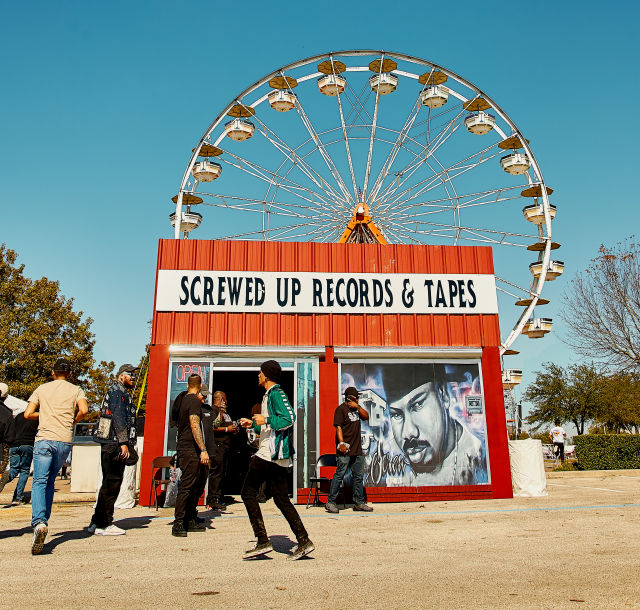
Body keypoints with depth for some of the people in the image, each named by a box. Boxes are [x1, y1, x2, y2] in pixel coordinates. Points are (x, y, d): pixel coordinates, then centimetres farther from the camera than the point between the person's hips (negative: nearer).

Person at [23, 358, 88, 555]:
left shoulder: (42, 389, 10)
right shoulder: (75, 390, 8)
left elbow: (27, 414, 5)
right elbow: (84, 410, -8)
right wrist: (73, 421, 10)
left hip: (44, 439, -1)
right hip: (65, 441, 1)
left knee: (40, 482, -5)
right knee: (50, 482, 16)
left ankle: (39, 522, -25)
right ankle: (44, 520, 15)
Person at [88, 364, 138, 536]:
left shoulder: (123, 393, 24)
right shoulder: (117, 391, -7)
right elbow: (118, 418, -17)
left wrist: (129, 445, 21)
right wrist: (124, 443, -22)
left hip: (112, 445, 11)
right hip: (114, 444, -11)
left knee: (111, 483, 13)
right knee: (112, 483, -6)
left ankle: (97, 522, 19)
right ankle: (104, 524, -1)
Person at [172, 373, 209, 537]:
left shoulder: (184, 399, 15)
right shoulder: (194, 401, -13)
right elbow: (195, 426, -21)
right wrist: (203, 450, -23)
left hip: (183, 448, 10)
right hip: (190, 449, -10)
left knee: (193, 485, 13)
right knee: (187, 486, -8)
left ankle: (190, 521, 18)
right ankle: (178, 524, -5)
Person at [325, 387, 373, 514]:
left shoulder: (355, 408, 17)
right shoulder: (341, 409, -7)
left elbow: (366, 417, 11)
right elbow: (338, 427, -14)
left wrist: (358, 406, -2)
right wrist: (341, 443, -23)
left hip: (357, 449, 8)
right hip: (345, 450, -8)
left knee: (359, 476, 11)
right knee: (339, 475, -7)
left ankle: (359, 503, 20)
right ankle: (330, 502, 0)